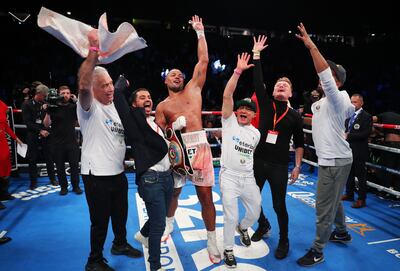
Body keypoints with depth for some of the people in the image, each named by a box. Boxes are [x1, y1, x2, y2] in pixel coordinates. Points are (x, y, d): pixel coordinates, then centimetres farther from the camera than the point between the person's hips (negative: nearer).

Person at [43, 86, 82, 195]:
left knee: (74, 165, 2)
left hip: (72, 141, 0)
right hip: (57, 143, 0)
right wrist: (48, 112, -16)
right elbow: (46, 124, -4)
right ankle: (63, 187, 19)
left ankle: (76, 186, 15)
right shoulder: (53, 107, 1)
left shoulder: (73, 107, 6)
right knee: (60, 166, 7)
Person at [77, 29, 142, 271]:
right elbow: (83, 85, -36)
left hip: (118, 172, 8)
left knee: (121, 213, 22)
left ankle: (120, 244, 45)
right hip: (97, 175, -7)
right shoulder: (89, 107, -14)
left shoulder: (116, 106, 10)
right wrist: (94, 50, -44)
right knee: (100, 221, 6)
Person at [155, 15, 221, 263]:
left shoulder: (193, 89, 15)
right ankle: (169, 223, 43)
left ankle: (212, 240, 14)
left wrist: (200, 32, 16)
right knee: (173, 192, 15)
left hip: (199, 147, 0)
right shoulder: (162, 106, 13)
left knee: (206, 196, 0)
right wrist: (172, 127, -10)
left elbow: (203, 61, 12)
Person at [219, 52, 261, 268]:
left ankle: (242, 228, 50)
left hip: (248, 177, 5)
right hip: (228, 176, -5)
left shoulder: (256, 133, 8)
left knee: (255, 212, 16)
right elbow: (227, 96, -19)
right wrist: (238, 71, -25)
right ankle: (228, 250, 20)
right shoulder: (229, 122, -6)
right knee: (231, 216, -3)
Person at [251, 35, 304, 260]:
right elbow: (258, 82, -7)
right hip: (258, 161, 2)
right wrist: (257, 54, -7)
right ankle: (264, 225, 41)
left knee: (279, 205, 3)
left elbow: (299, 143, 5)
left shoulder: (295, 116, 0)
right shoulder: (266, 105, 1)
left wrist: (297, 167, -1)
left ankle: (284, 241, 25)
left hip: (279, 166, -2)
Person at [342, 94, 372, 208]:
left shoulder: (366, 116, -9)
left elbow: (366, 133, -18)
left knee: (361, 175, 1)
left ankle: (361, 199, 11)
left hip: (359, 151, -7)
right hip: (348, 149, 7)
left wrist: (349, 136, -19)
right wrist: (344, 134, -2)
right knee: (349, 173, 17)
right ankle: (349, 194, 32)